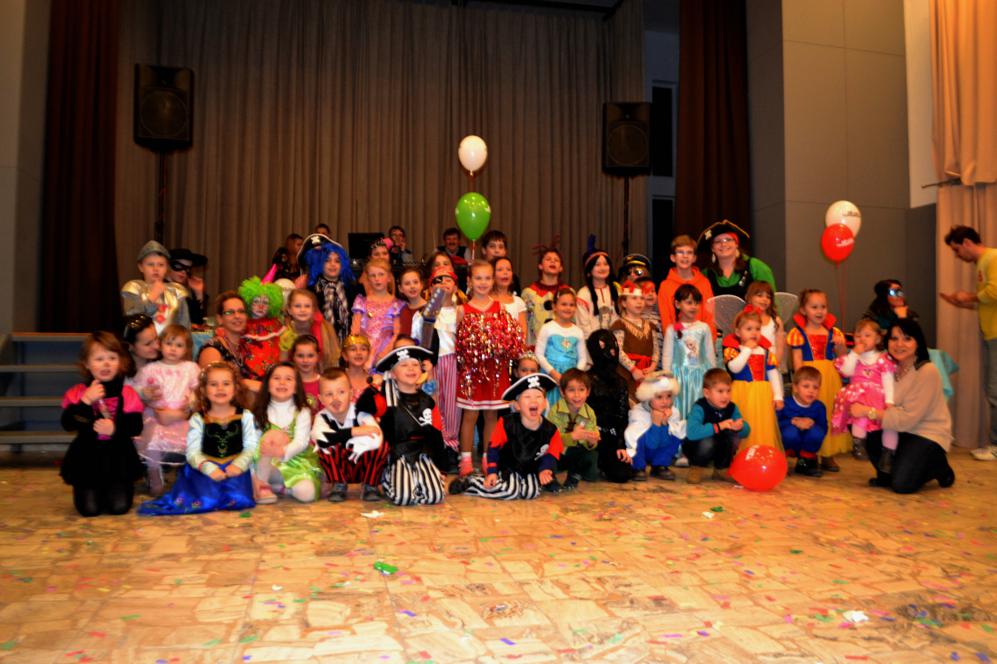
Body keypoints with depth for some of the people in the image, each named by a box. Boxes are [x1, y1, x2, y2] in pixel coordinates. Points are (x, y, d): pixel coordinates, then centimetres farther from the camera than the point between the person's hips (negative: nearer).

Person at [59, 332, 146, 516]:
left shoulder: (127, 393, -4)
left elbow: (136, 427, -7)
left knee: (119, 507, -7)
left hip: (118, 459, 0)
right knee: (89, 509, -6)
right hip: (87, 458, 1)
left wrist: (115, 429, -24)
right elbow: (67, 424, -12)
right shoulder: (78, 392, -1)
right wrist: (86, 401, -22)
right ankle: (93, 490, 29)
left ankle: (119, 487, 28)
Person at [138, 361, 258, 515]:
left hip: (234, 469, 1)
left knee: (238, 499, -25)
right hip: (206, 469, -1)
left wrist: (239, 465, -19)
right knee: (206, 501, -26)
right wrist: (209, 468, -21)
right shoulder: (198, 419, 4)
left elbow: (252, 447, 0)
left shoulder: (245, 416, 6)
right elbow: (193, 452, -3)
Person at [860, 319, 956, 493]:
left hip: (929, 434, -5)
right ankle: (887, 474, 5)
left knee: (902, 485, -20)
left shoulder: (928, 371, -19)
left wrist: (868, 411, -27)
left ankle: (939, 467, 12)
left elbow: (908, 419, -24)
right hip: (899, 430, 6)